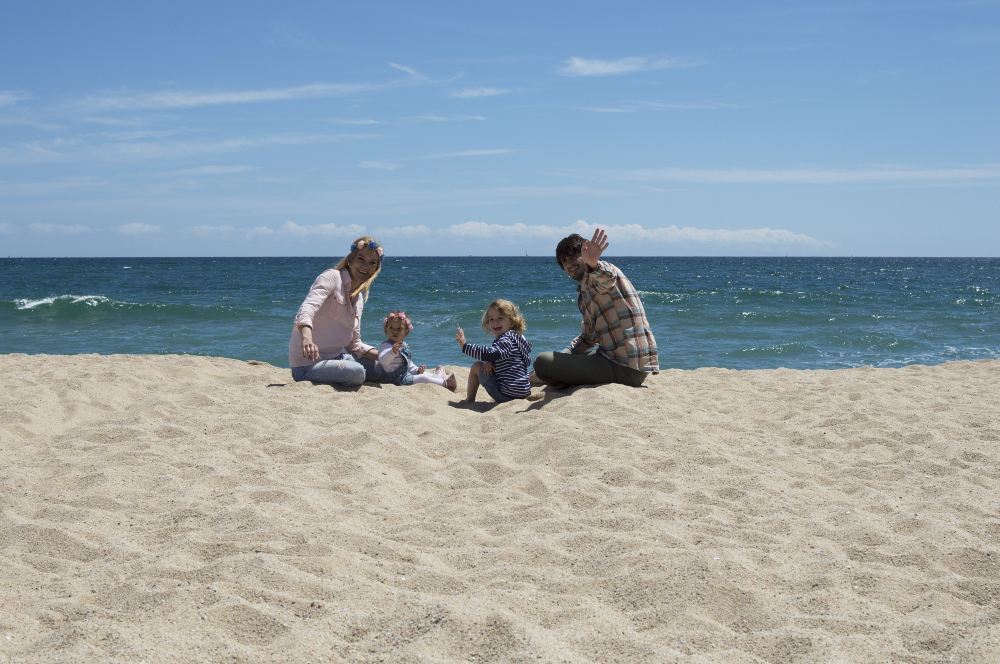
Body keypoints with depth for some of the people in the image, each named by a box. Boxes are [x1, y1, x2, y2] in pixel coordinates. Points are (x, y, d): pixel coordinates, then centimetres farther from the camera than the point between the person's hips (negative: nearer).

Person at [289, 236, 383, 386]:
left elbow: (355, 344, 17)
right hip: (308, 363, -9)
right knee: (356, 372, -30)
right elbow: (307, 309, -28)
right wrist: (307, 338, -49)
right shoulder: (332, 277, -10)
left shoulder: (359, 297, 14)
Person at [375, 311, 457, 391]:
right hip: (397, 378, -10)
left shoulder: (404, 345, 12)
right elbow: (383, 361, -40)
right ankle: (445, 383, -5)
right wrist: (393, 352, -56)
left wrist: (417, 370, 11)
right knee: (423, 378, -15)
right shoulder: (385, 345, -19)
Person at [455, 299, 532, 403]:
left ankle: (469, 401, 14)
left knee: (476, 367, 4)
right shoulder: (516, 338, 16)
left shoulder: (506, 339, -14)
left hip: (507, 394, -10)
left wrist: (465, 345, -27)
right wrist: (490, 362, 0)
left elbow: (489, 353, -31)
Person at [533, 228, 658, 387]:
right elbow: (589, 336, 29)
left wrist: (592, 263, -59)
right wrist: (563, 356, 17)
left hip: (626, 368, -11)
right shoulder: (584, 288, 22)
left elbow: (607, 277, -37)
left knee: (542, 361, -20)